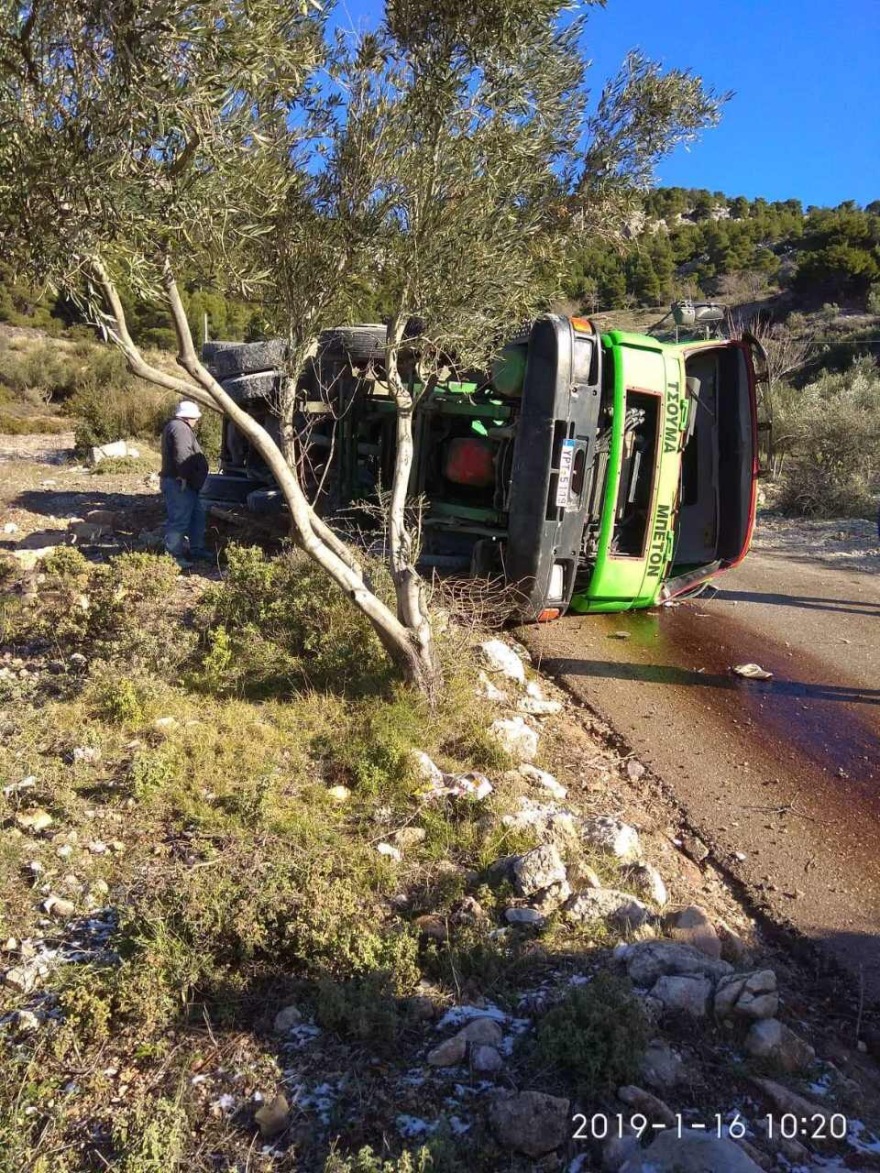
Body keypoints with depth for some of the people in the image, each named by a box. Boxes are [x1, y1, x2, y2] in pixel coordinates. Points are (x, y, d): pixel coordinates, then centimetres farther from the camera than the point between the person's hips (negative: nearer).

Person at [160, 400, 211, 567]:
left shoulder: (182, 427, 20)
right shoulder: (179, 428, -15)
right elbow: (182, 456, -28)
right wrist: (184, 477, -25)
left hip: (187, 484, 11)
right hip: (179, 484, -11)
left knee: (198, 515, 18)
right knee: (179, 520, -8)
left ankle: (197, 549, 27)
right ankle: (173, 556, -3)